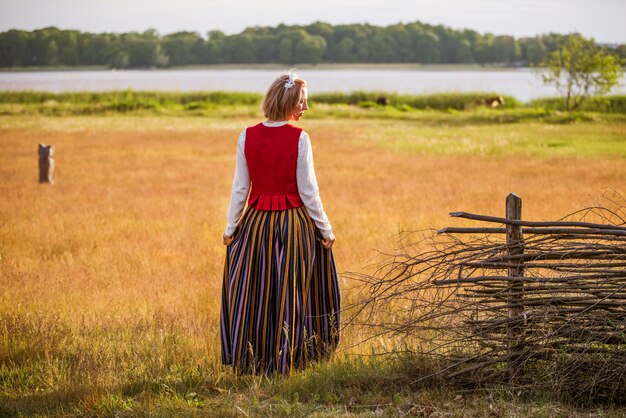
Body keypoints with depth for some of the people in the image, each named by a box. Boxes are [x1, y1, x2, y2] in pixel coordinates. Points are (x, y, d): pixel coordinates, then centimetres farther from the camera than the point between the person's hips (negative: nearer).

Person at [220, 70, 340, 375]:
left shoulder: (247, 136, -3)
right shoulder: (299, 138, -11)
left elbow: (240, 187, 1)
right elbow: (308, 190, -8)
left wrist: (231, 228, 9)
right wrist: (325, 229, 1)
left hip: (257, 222, 2)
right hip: (294, 223, -2)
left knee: (249, 293, 11)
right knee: (291, 292, 8)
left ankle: (247, 361, 15)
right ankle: (285, 360, 12)